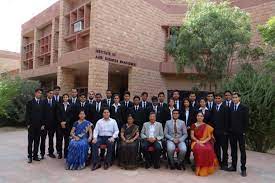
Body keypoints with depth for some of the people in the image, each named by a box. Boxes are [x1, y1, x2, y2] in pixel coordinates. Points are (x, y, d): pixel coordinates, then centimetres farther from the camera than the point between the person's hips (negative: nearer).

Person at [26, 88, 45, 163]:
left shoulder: (42, 103, 7)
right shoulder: (30, 102, 0)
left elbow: (43, 114, 6)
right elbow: (27, 114, -2)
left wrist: (43, 124, 1)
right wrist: (28, 124, -8)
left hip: (39, 125, 3)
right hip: (31, 125, -3)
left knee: (37, 141, 8)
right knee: (30, 141, 3)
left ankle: (35, 155, 16)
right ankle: (30, 156, 11)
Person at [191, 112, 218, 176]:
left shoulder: (207, 126, 9)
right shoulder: (193, 125, 7)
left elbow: (209, 137, 4)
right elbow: (192, 136, 2)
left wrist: (203, 141, -13)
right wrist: (198, 141, -14)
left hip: (205, 142, 1)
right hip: (196, 142, 0)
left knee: (208, 149, -33)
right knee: (198, 149, -35)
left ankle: (205, 169, -20)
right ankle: (199, 167, -22)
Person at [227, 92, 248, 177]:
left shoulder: (244, 108, -3)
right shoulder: (230, 108, 7)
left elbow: (246, 121, -5)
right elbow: (229, 119, 9)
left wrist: (244, 131, -10)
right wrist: (229, 129, 2)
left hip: (240, 132, -4)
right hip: (232, 132, 4)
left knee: (242, 150, 3)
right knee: (233, 150, 11)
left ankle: (243, 168, 10)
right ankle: (233, 166, 20)